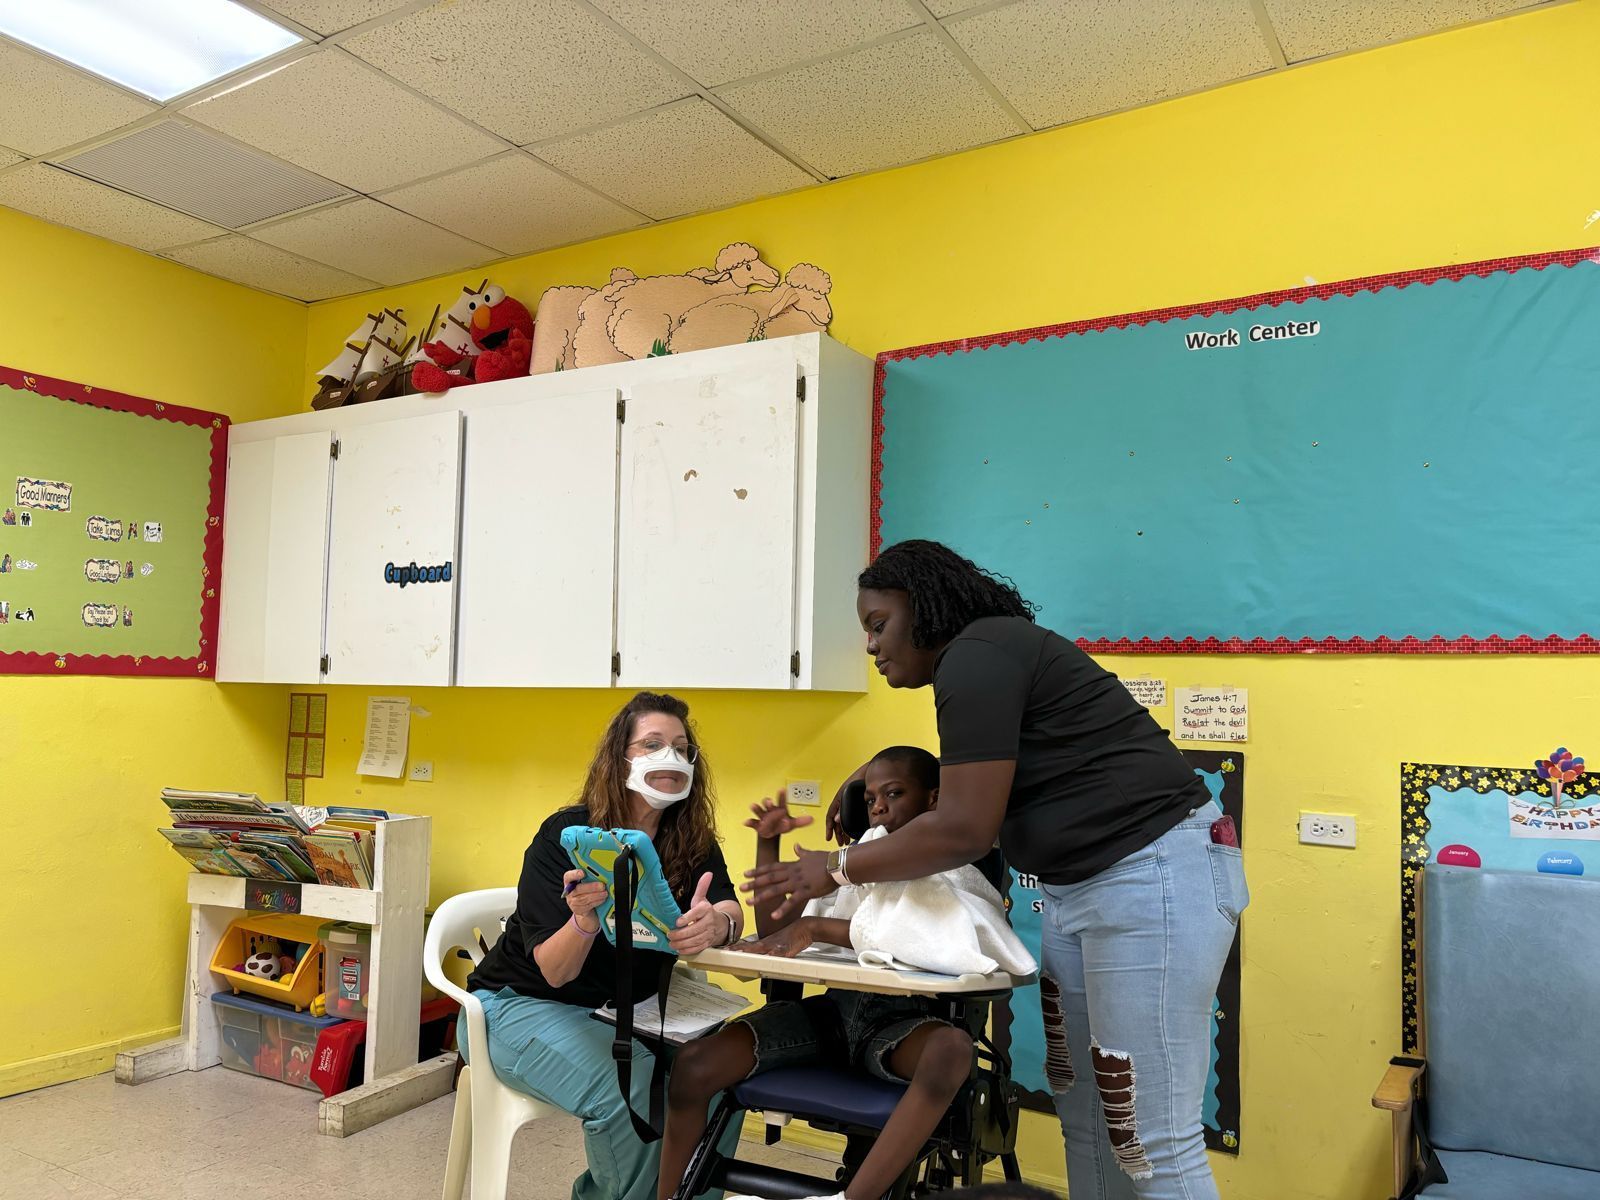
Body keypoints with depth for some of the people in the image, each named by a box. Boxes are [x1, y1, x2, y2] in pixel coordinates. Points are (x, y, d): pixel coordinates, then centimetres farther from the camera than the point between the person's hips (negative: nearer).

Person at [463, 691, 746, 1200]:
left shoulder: (692, 841, -4)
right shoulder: (566, 835, -18)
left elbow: (731, 910, -22)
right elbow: (555, 972, -22)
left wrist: (715, 923, -47)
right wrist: (585, 919, -44)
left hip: (625, 1007, 5)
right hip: (524, 1004, -5)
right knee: (627, 1089, -29)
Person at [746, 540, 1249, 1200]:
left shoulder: (977, 656, -13)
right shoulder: (986, 655, 17)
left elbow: (964, 830, -17)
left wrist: (837, 868, -6)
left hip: (1155, 874, -10)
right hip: (1078, 890, 10)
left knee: (1149, 1137, -4)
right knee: (1084, 1115, 13)